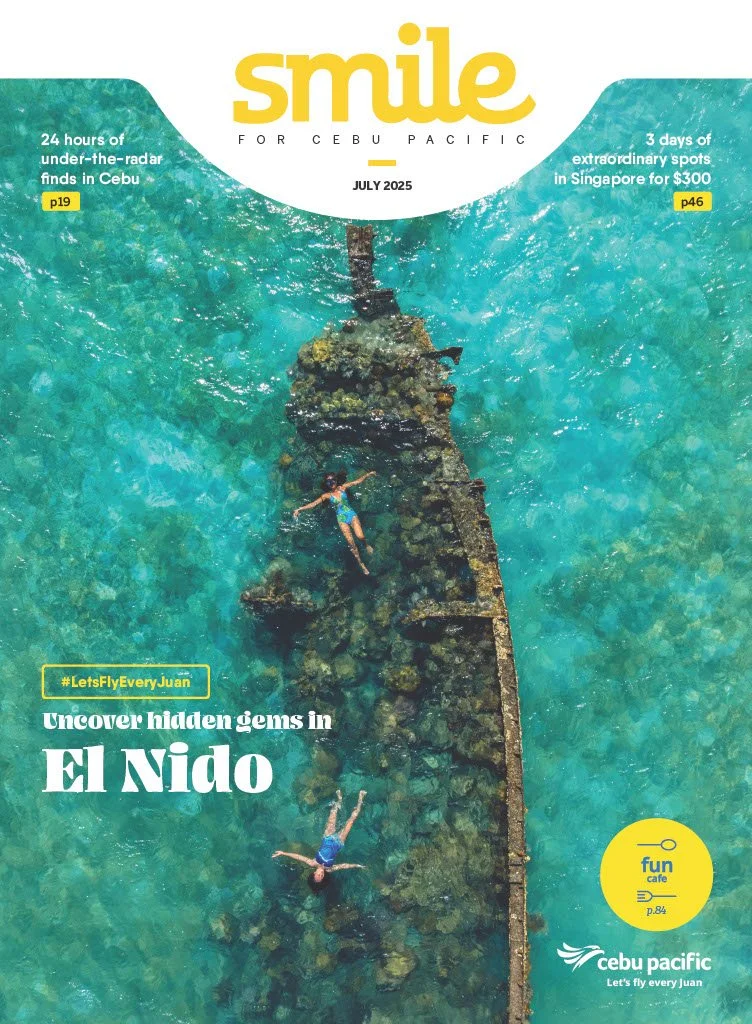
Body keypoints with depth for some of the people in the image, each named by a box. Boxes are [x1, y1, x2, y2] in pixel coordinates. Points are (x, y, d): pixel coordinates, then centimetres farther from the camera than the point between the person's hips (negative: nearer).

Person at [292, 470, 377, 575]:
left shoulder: (342, 488, 4)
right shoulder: (327, 495, 3)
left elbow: (357, 481, 3)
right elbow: (314, 503, -4)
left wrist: (368, 474, -7)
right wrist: (300, 509, -14)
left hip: (351, 514, 0)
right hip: (342, 519, 0)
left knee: (360, 536, -18)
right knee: (351, 543, -6)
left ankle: (367, 545, 18)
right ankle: (361, 564, 4)